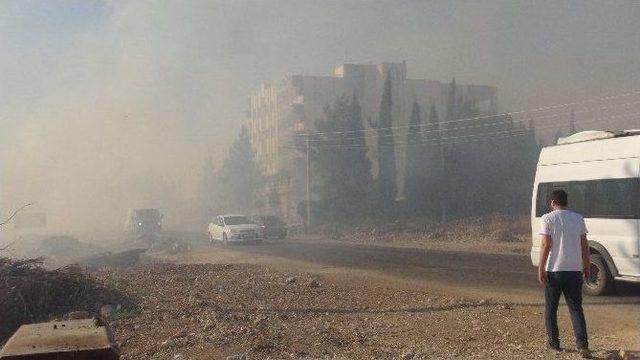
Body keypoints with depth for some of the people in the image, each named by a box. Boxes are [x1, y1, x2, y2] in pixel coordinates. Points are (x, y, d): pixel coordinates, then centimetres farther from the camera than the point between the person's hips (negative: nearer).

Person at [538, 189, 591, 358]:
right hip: (574, 270, 3)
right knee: (576, 308, 6)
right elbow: (584, 245, 6)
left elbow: (546, 244, -13)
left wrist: (541, 268, -10)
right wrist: (586, 267, 15)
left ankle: (553, 342, 16)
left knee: (551, 308, 12)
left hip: (554, 270, -3)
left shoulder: (547, 219, -5)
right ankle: (582, 344, -5)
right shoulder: (578, 218, 6)